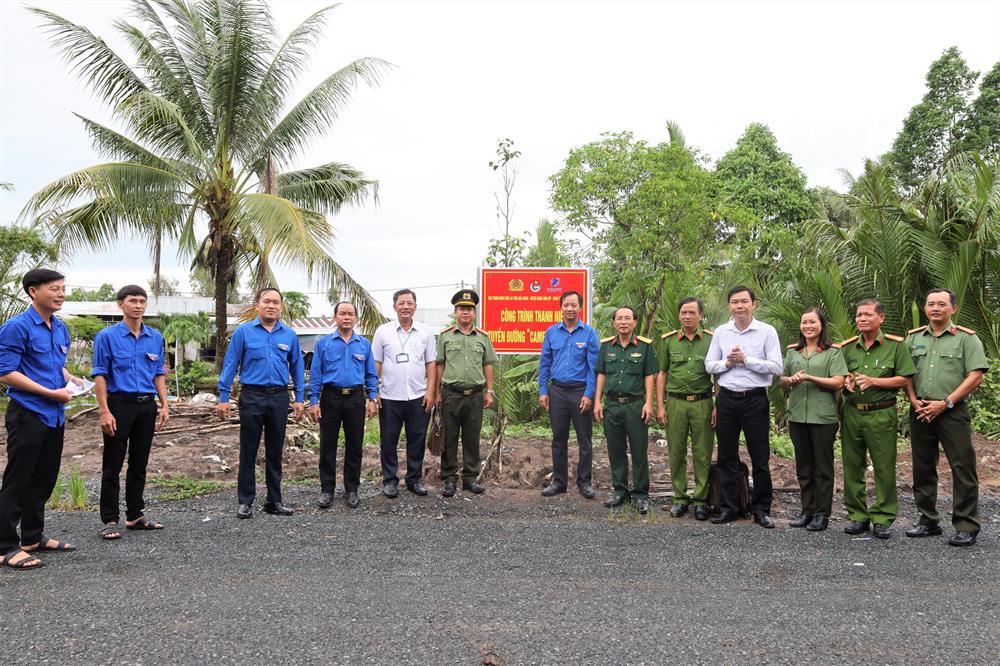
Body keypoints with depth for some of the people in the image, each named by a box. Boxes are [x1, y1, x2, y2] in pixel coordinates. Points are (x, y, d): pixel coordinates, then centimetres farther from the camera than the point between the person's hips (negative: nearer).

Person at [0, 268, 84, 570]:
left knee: (44, 478, 15)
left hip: (54, 415, 8)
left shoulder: (60, 328, 11)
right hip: (28, 414, -8)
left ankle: (33, 537, 28)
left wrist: (71, 379, 2)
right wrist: (51, 393, -18)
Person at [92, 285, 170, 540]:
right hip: (120, 404, -4)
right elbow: (99, 375, -6)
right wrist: (105, 411, -14)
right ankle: (110, 520, 9)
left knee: (139, 464, 11)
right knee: (113, 466, 1)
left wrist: (164, 405, 5)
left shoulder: (155, 337, 9)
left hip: (147, 406, 4)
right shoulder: (107, 336, -4)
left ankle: (135, 515, 21)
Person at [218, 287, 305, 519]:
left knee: (275, 452, 11)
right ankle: (245, 501, 15)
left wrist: (299, 398, 7)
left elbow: (297, 367, 11)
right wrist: (224, 397, -5)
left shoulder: (289, 335, 7)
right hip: (252, 396, -2)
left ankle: (274, 500, 20)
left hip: (279, 398, 3)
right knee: (249, 451, 4)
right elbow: (230, 365, -1)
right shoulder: (243, 331, -1)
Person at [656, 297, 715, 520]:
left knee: (702, 454, 3)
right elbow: (662, 374, 9)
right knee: (676, 453, 6)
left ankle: (701, 499, 14)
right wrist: (660, 405, 3)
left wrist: (718, 406, -2)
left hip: (702, 403, -1)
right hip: (675, 402, 1)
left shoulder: (711, 340, 3)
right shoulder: (668, 340, 6)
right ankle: (680, 498, 17)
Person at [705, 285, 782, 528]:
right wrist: (726, 363, -11)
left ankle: (761, 509, 17)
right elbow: (709, 365, 7)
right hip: (727, 399, 3)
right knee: (726, 457, 9)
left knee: (760, 458, 5)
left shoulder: (767, 331, -3)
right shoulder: (720, 332, 7)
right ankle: (728, 507, 19)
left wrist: (746, 360, -15)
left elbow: (776, 367, -10)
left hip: (755, 399, -3)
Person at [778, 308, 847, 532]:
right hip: (797, 415, 5)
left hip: (823, 416, -4)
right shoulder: (793, 351, 13)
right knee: (803, 465, 11)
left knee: (822, 466, 3)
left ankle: (822, 514, 12)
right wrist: (791, 380, -7)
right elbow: (781, 380, 15)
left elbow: (838, 382, -9)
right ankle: (807, 511, 21)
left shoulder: (833, 351, -1)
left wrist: (809, 377, -16)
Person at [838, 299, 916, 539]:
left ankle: (882, 518, 11)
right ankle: (858, 515, 17)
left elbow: (905, 379, -4)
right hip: (851, 413, 4)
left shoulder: (895, 345, -1)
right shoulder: (847, 347, 10)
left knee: (884, 467, 0)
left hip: (881, 414, -4)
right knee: (852, 466, 7)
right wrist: (845, 381, -5)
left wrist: (873, 381, -15)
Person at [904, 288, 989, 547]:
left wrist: (945, 403, -13)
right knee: (922, 468, 10)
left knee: (962, 468, -3)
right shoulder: (913, 338, 10)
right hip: (920, 412, 4)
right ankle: (928, 521, 22)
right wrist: (914, 401, -3)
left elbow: (975, 376, -8)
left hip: (952, 412, -4)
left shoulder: (967, 338, -1)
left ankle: (966, 527, 6)